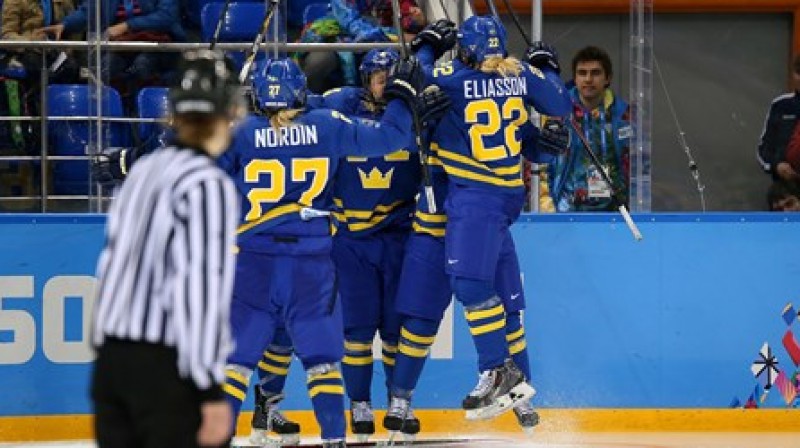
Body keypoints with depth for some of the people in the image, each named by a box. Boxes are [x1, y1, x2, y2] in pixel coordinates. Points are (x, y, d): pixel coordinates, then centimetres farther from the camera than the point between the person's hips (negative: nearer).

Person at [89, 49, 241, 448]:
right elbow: (202, 287, -18)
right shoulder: (209, 184, -11)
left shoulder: (143, 172, 12)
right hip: (166, 369, -8)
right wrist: (212, 392, -19)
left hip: (111, 357, 8)